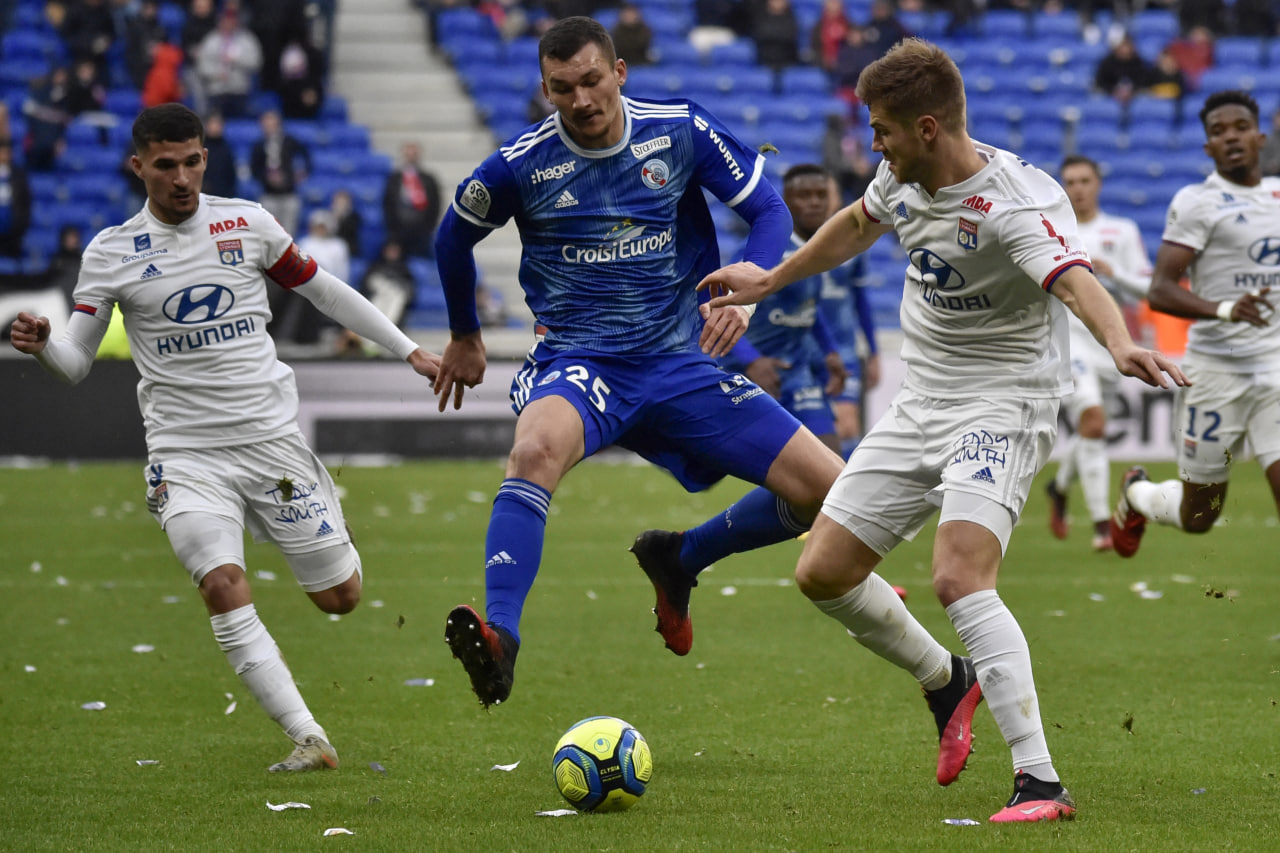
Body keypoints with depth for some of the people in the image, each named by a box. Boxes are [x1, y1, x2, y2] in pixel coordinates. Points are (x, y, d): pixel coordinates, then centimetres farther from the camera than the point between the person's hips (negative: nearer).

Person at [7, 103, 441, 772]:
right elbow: (75, 364, -1)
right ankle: (308, 739, -21)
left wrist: (409, 351, 17)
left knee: (340, 597, 4)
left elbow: (321, 290, 15)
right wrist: (40, 345, -24)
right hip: (185, 452, -1)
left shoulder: (247, 224, 2)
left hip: (272, 435, 1)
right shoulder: (112, 253, -1)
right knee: (221, 584, -24)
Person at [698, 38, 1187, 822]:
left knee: (960, 579, -29)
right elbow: (858, 226, 23)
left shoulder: (1015, 204, -25)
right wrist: (771, 280, 35)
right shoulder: (906, 178, 0)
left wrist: (1121, 345, -64)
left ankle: (1041, 784, -27)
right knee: (823, 574, 7)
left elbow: (1075, 280, -44)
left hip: (1004, 405, -8)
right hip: (922, 405, 8)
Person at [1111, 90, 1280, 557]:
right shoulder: (1197, 203, -9)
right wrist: (1224, 310, -31)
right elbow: (1159, 291, -17)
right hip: (1219, 367, -4)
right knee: (1197, 516, 9)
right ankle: (1137, 492, 43)